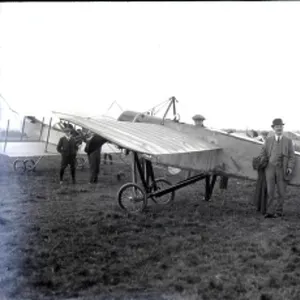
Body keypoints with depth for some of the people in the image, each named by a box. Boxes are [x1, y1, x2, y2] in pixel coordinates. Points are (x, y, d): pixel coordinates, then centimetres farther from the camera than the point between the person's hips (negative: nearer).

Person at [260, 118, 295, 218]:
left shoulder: (288, 141, 4)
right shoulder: (268, 140, 8)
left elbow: (292, 156, 2)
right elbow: (263, 154, 13)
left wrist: (290, 167, -12)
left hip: (282, 169, 0)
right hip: (270, 168, 1)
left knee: (281, 192, 3)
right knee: (270, 191, -7)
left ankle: (279, 211, 16)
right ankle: (270, 212, -6)